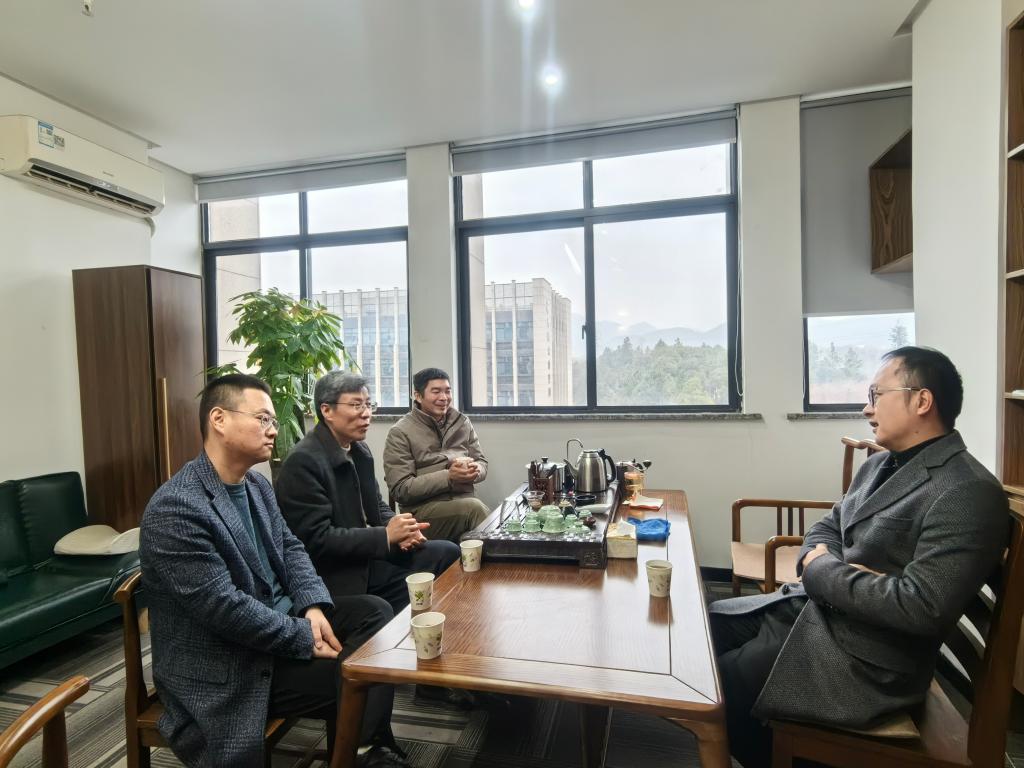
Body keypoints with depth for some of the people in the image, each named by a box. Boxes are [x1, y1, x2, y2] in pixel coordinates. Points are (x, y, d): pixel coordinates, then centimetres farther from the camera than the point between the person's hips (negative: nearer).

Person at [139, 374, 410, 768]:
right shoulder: (175, 508, -25)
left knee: (375, 611, -3)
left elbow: (289, 547, 8)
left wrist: (313, 606, -10)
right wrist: (306, 639, -20)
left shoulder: (256, 483, 5)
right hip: (225, 664, -8)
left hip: (281, 617, 9)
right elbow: (225, 608, -28)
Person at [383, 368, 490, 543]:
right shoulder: (400, 432, -2)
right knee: (474, 507, -31)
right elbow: (400, 489, -8)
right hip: (423, 508, -4)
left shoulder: (462, 421, 12)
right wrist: (448, 477, -17)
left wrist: (475, 471, -9)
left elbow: (482, 462, 16)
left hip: (464, 499, 4)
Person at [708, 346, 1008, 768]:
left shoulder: (968, 493, -21)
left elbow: (921, 607, -28)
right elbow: (824, 528, 14)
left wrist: (820, 569, -16)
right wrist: (821, 560, -10)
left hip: (864, 656, -8)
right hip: (813, 606, 9)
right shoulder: (879, 465, 8)